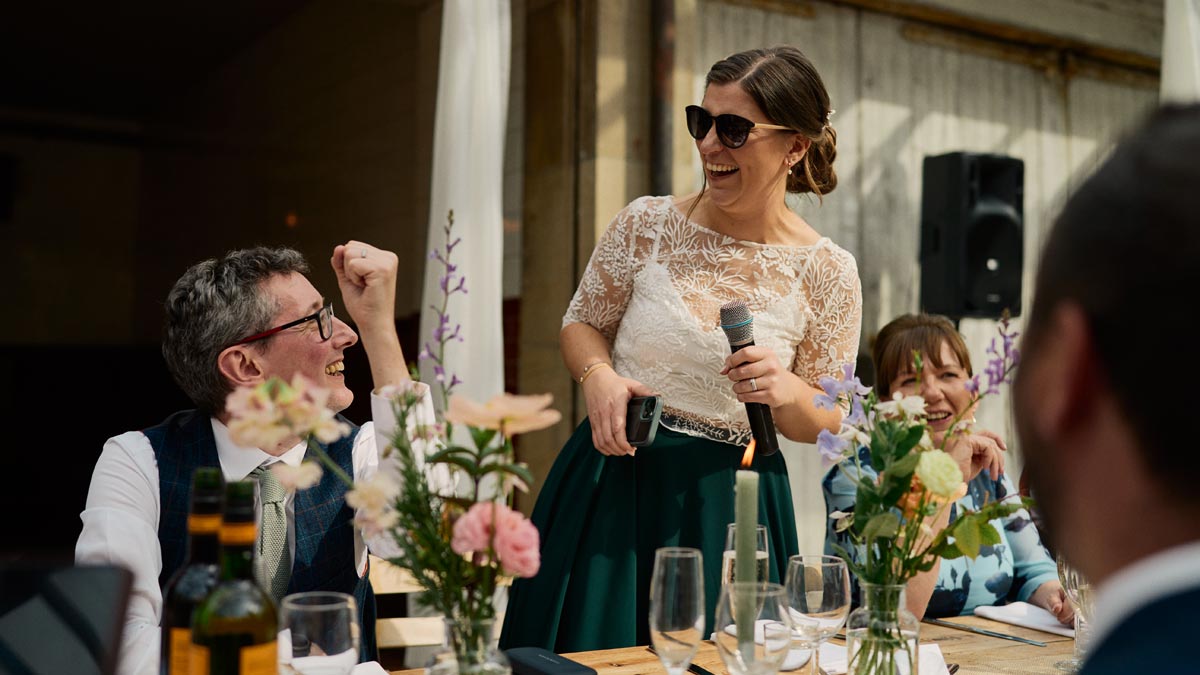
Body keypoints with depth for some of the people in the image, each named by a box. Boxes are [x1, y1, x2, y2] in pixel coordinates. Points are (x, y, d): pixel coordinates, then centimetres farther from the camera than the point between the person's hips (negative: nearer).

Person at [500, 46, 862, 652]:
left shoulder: (826, 272, -6)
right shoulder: (648, 222, -4)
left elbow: (827, 426, 1)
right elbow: (581, 323, 10)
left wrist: (787, 392, -20)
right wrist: (597, 375, -11)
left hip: (726, 507, -1)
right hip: (611, 481, 1)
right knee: (586, 654, 9)